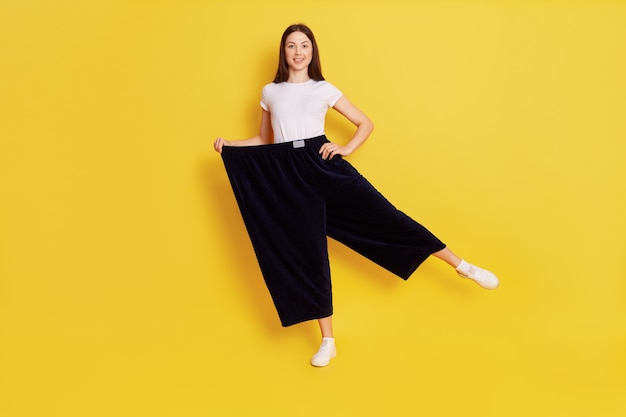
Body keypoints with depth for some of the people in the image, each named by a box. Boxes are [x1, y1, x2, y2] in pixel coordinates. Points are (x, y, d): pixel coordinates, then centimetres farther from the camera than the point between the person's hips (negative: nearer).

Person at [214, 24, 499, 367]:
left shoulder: (324, 90, 7)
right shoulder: (270, 92, 12)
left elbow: (366, 123, 11)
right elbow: (265, 141, 20)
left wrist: (346, 149, -4)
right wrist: (229, 145, 8)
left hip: (323, 165, -1)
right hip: (290, 177, 2)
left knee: (381, 214, -8)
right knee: (308, 254, 4)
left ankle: (462, 266, 5)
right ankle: (327, 341, 16)